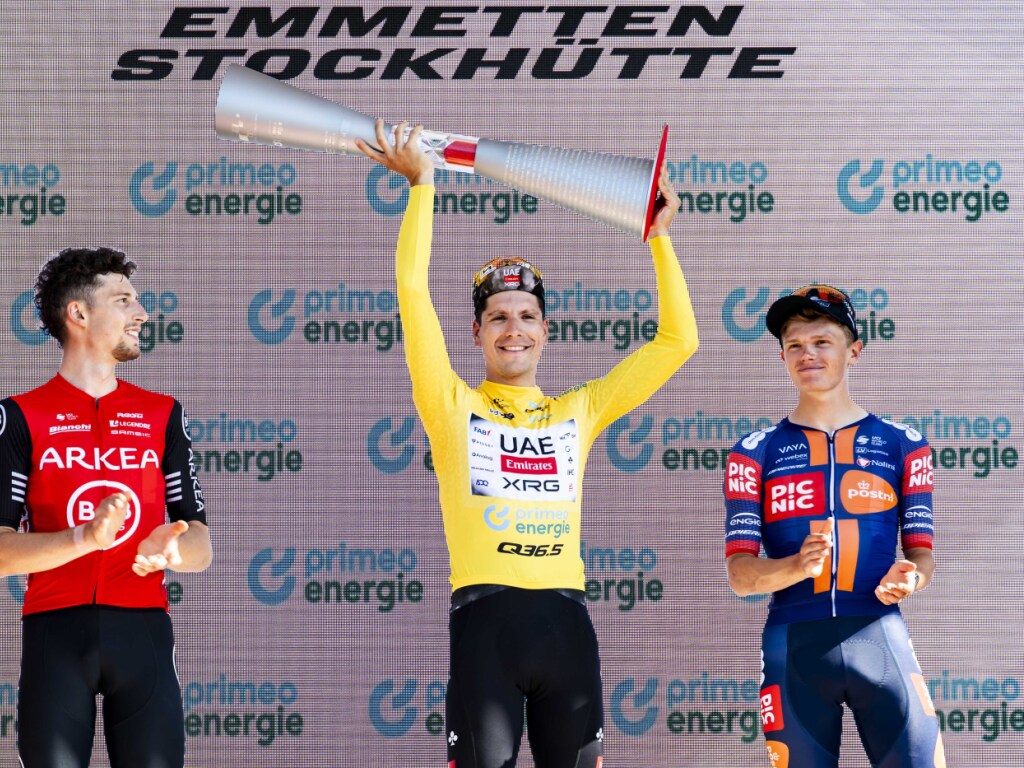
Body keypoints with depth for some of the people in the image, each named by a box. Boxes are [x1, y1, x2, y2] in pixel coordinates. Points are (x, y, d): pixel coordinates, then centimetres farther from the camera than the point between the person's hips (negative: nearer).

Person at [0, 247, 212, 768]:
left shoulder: (163, 414, 14)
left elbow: (200, 548, 10)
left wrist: (172, 547, -15)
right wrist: (84, 538, -21)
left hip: (142, 629, 2)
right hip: (55, 629, -2)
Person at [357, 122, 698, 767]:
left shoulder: (577, 412, 16)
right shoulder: (453, 406, 8)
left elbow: (677, 341, 17)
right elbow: (413, 290, 0)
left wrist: (659, 236, 15)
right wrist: (422, 186, 3)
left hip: (565, 616, 3)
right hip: (485, 616, -3)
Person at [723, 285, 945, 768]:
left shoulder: (901, 444, 10)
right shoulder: (756, 453, 8)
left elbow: (922, 551, 10)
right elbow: (740, 574, 1)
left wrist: (910, 577, -14)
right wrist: (797, 566, -20)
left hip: (879, 637, 0)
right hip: (793, 643, 0)